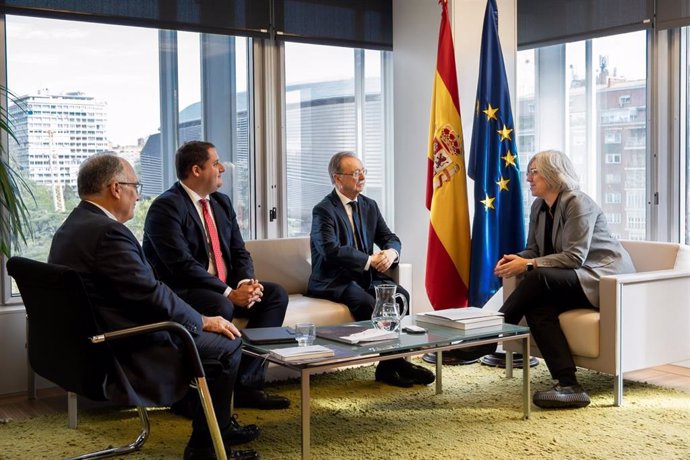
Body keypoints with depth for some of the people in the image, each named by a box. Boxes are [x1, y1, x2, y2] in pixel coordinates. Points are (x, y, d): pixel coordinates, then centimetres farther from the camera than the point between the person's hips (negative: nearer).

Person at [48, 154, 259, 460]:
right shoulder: (108, 232, -22)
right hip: (127, 354, -11)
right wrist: (203, 321, -8)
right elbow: (152, 295, -23)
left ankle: (220, 426, 33)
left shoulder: (69, 228, 10)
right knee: (227, 344, -2)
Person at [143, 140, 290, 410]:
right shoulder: (165, 207, -14)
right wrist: (229, 293, -26)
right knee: (220, 307, -36)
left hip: (224, 290, 9)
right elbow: (182, 264, -23)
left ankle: (246, 383, -12)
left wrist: (246, 283, -11)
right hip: (180, 292, -8)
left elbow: (240, 252, 11)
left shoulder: (222, 203, 13)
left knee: (276, 295, -8)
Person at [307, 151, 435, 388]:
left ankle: (389, 364, -15)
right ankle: (394, 364, -18)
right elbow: (331, 250, -23)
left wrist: (391, 252, -13)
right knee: (368, 303, -33)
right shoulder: (323, 210, -10)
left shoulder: (369, 206, 13)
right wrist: (370, 260, -21)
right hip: (334, 282, -6)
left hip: (366, 277, 7)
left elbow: (390, 238, 12)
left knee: (401, 295, -20)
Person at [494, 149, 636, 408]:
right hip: (575, 281, 7)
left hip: (606, 277, -7)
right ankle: (569, 387, -32)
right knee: (536, 306, -25)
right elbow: (533, 249, 11)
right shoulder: (539, 207, 11)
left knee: (540, 277, -31)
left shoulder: (578, 203, -14)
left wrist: (529, 265, -27)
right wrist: (516, 260, -12)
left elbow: (575, 256, -22)